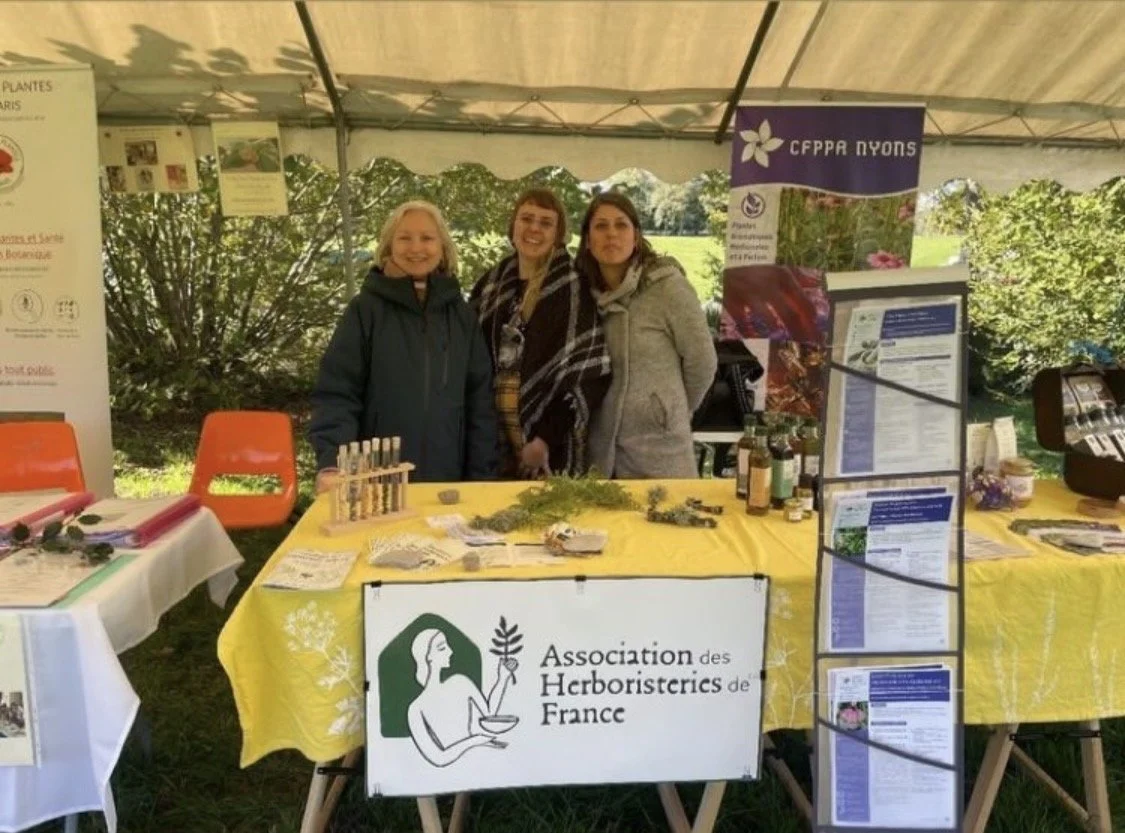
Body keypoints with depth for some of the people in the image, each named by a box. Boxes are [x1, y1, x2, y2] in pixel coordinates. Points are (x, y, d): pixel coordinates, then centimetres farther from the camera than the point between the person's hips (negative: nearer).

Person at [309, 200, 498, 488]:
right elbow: (336, 392, -7)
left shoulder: (461, 313, 7)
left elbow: (479, 400, 7)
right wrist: (332, 464, -21)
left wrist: (481, 476, 3)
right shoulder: (365, 309, -2)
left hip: (447, 478, 3)